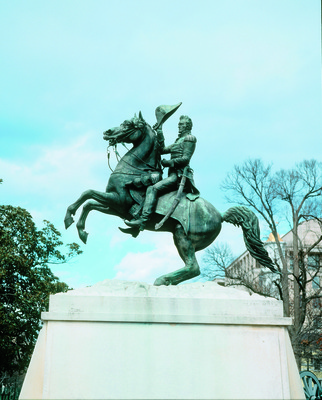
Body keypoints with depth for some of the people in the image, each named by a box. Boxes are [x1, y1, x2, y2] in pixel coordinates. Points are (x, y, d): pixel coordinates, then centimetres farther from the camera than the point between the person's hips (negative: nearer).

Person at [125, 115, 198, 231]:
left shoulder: (189, 138, 0)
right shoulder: (179, 140, 29)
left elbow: (185, 159, -11)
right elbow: (162, 150, 26)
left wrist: (168, 162, -13)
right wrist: (159, 132, 22)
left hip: (179, 175, -10)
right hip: (173, 174, 10)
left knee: (153, 189, -27)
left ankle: (142, 221, -38)